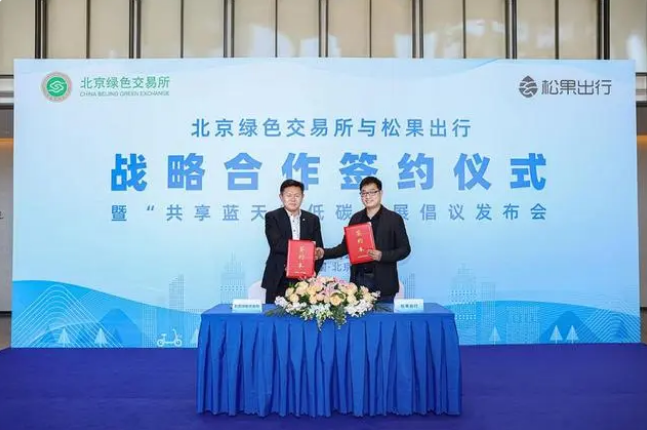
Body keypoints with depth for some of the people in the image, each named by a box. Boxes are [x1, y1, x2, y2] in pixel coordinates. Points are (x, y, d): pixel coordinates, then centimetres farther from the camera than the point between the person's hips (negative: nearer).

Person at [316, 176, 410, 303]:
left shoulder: (394, 218, -3)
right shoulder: (356, 218, 10)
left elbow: (405, 249, -3)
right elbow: (345, 246, 12)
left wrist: (382, 256, -19)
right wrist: (324, 253, -4)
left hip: (382, 283, -3)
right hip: (358, 280, 4)